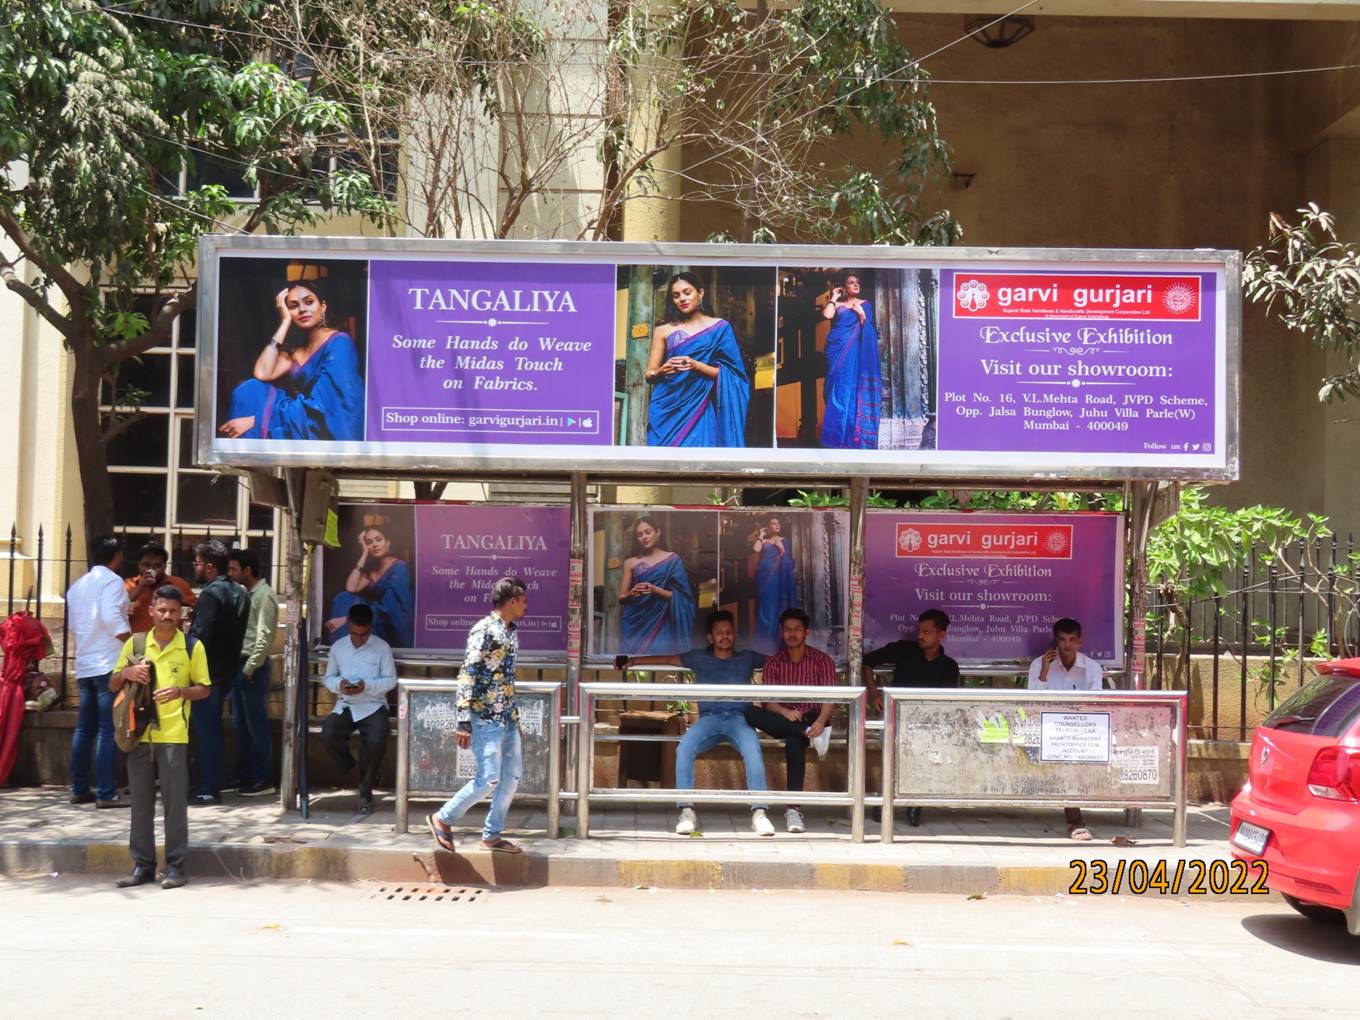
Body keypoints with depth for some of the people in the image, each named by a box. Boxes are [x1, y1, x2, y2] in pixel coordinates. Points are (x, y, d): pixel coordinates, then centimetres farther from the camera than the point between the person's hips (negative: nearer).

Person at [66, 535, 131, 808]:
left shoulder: (78, 585, 16)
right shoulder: (112, 581, -8)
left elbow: (72, 625, 19)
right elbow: (112, 618, -20)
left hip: (84, 665, 8)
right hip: (109, 664, -8)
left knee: (84, 728, 13)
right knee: (108, 730, -7)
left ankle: (79, 789, 17)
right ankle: (106, 794, -8)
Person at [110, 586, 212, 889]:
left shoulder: (193, 647, 1)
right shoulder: (135, 643, 8)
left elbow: (205, 688, 4)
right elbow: (113, 685, 13)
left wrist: (180, 691, -16)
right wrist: (125, 673, -9)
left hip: (173, 735, -3)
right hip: (140, 732, 3)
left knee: (175, 802, 0)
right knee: (141, 802, 8)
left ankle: (175, 866, 7)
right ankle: (143, 865, 17)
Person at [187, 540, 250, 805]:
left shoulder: (210, 593, -15)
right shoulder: (240, 593, 12)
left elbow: (200, 634, -22)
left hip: (209, 670, -9)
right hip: (228, 668, 9)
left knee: (205, 729, -3)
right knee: (212, 728, 16)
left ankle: (208, 789, 0)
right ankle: (211, 785, 20)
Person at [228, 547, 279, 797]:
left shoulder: (264, 595, -12)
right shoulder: (245, 594, 15)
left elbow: (264, 637, -18)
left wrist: (250, 667, -18)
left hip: (254, 667, -9)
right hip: (239, 664, 9)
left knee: (257, 724, -3)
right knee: (240, 724, 13)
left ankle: (264, 780, 3)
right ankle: (243, 776, 21)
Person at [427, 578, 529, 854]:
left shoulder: (511, 631, 12)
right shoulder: (484, 631, -15)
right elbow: (467, 675, -19)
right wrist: (464, 722, -23)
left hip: (508, 717, 9)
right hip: (486, 718, -9)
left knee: (512, 775, 9)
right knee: (489, 779, -7)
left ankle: (492, 835, 19)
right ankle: (442, 819, 11)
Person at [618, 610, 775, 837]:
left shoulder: (747, 658, 24)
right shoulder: (699, 658, 24)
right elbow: (668, 660, 25)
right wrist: (632, 660, 20)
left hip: (739, 718, -1)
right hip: (709, 718, 1)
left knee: (753, 751, -35)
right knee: (683, 750, -32)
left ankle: (759, 813, -36)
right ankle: (687, 812, -30)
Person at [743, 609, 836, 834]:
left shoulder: (822, 660, 8)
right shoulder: (774, 662, 14)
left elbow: (829, 697, -4)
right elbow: (766, 701, 2)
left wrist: (821, 721, -26)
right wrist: (784, 712, -21)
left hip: (811, 719, -3)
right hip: (781, 720, 3)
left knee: (794, 741, -38)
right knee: (751, 713, -29)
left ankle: (794, 808, -38)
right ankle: (807, 733, -33)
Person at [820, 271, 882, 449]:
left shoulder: (865, 304, 14)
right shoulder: (837, 305, 12)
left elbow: (868, 328, 3)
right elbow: (827, 315, -10)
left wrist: (860, 312, -10)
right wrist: (834, 297, 2)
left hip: (855, 351, 0)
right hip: (838, 349, 0)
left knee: (854, 389, -3)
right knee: (839, 388, -3)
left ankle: (853, 435, -2)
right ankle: (838, 435, 0)